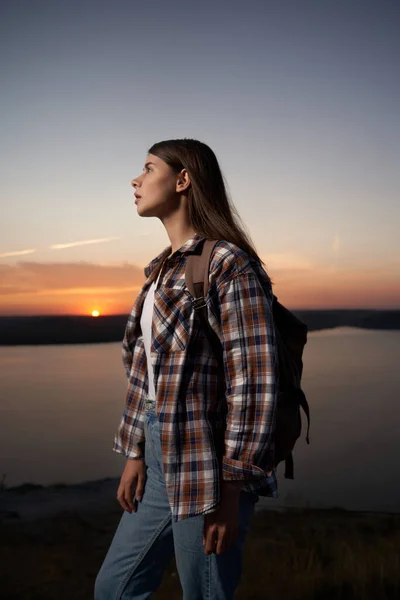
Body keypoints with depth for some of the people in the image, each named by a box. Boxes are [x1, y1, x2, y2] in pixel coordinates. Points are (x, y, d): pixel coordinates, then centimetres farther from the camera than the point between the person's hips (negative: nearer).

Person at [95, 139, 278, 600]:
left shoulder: (230, 265, -14)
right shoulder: (163, 268, 12)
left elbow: (254, 384, -18)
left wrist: (231, 490, -17)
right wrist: (134, 453, 11)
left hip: (210, 463, -8)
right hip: (162, 458, 8)